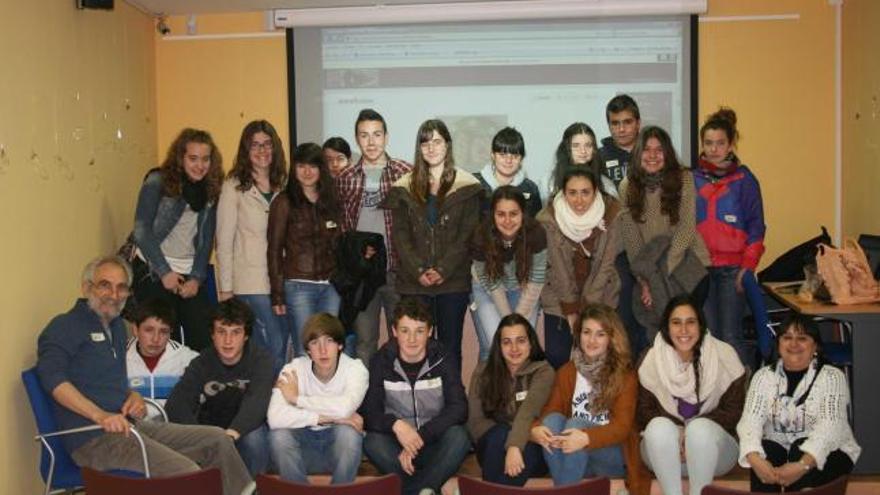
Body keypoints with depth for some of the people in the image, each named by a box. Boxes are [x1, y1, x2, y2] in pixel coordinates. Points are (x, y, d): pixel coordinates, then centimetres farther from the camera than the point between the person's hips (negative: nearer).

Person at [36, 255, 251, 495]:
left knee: (217, 440, 3)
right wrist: (100, 416, -32)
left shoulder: (116, 325, 22)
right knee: (186, 473, -23)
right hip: (94, 439, -9)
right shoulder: (64, 327, -5)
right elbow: (53, 378, -22)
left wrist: (133, 395, 8)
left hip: (129, 426, 9)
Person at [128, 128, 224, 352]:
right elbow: (141, 231, -9)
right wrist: (164, 272, -11)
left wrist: (197, 278, -1)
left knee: (204, 339, -3)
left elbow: (206, 239, 9)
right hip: (153, 272, -4)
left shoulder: (210, 190, 8)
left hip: (190, 275, 4)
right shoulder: (157, 182, -5)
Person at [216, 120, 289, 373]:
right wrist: (225, 288, -5)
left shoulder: (283, 184, 10)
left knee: (277, 348, 9)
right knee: (276, 348, -9)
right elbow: (224, 241, -3)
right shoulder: (234, 186, -3)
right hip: (251, 283, -5)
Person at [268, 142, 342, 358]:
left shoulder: (331, 201, 12)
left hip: (331, 286, 4)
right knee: (305, 353, -1)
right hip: (299, 286, -4)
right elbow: (274, 250, -2)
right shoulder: (284, 203, 0)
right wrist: (277, 295, -7)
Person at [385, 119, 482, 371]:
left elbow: (467, 235, -2)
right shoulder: (405, 187, 10)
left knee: (450, 346, 2)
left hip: (453, 281, -1)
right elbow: (400, 235, 4)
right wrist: (418, 271, -9)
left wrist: (442, 270, -12)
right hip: (414, 282, 1)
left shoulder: (466, 186, 3)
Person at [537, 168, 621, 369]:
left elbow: (605, 265, -13)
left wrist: (586, 310, -13)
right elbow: (559, 269, -13)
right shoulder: (548, 218, -18)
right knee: (557, 355, -5)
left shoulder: (612, 213, -16)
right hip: (559, 297, 0)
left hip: (601, 296, 1)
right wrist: (571, 311, -11)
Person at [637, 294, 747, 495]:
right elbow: (643, 411, -2)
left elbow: (734, 411, -5)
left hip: (712, 441, -1)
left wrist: (695, 430, -20)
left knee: (699, 428, -33)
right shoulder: (651, 359, -3)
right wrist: (675, 434, -21)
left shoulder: (724, 355, -6)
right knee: (659, 426, -31)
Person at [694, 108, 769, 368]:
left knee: (731, 337, -7)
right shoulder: (692, 180, 9)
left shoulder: (744, 179, 3)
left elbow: (756, 226, 1)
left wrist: (748, 266, -7)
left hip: (733, 268, -2)